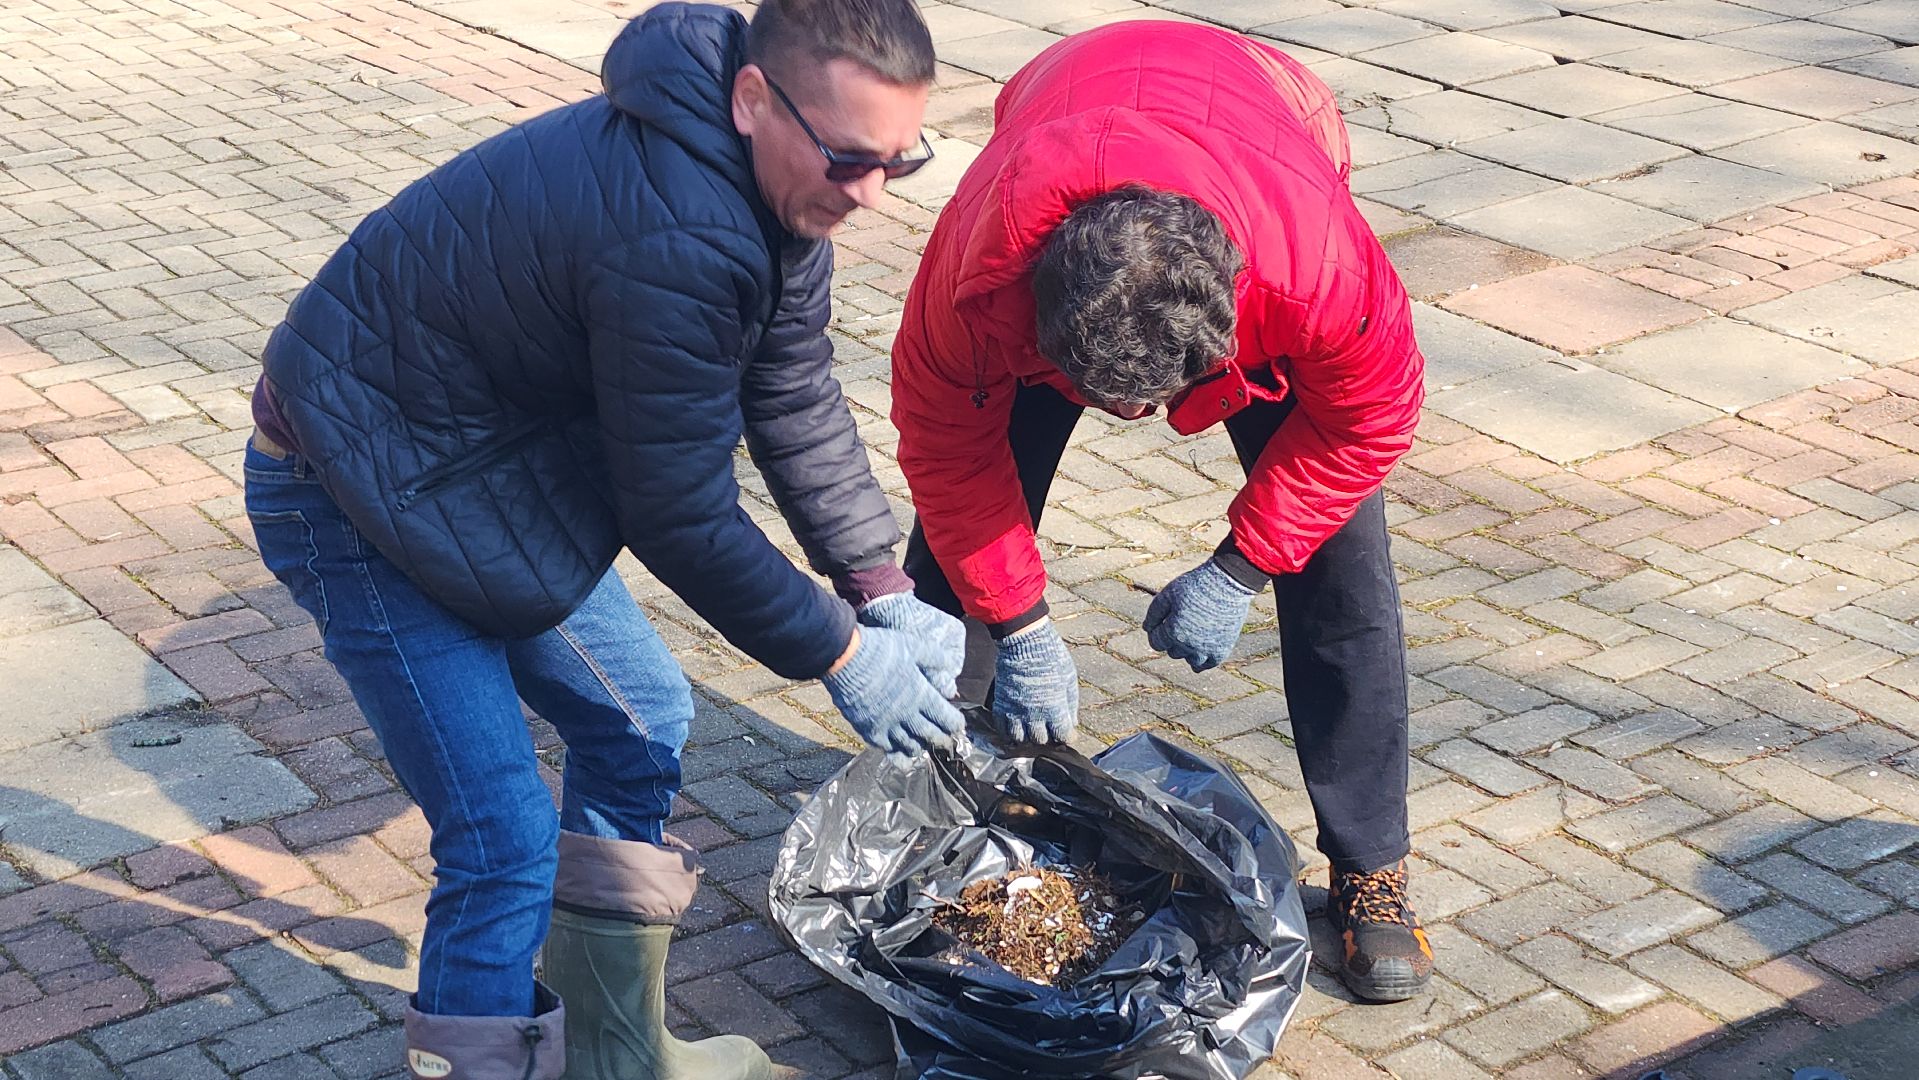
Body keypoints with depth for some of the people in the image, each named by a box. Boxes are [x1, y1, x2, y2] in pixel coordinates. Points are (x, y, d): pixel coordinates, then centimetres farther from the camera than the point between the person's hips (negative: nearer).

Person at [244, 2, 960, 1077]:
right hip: (357, 496, -10)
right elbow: (684, 517, -27)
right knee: (508, 848, -11)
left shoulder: (777, 186, -6)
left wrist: (888, 595, -1)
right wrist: (844, 656, -15)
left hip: (497, 469, 10)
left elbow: (799, 407, 4)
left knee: (641, 722, 17)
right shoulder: (669, 241, -36)